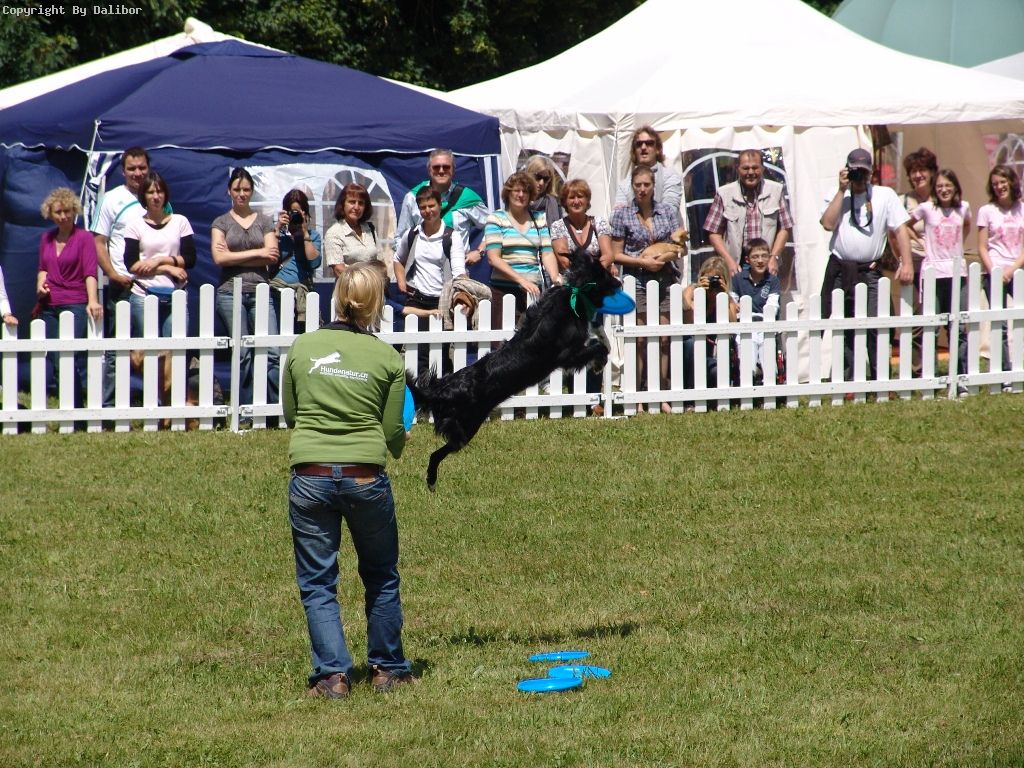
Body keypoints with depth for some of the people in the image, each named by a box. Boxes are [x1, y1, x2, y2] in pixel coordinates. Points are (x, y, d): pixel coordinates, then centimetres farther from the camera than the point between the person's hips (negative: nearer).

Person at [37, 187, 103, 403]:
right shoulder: (46, 238, 13)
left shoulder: (83, 238, -3)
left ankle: (77, 408, -9)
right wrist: (41, 282, 2)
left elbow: (90, 273, -12)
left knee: (74, 359, -12)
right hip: (49, 305, 6)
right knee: (50, 358, 4)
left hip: (75, 305, -6)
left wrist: (93, 300, -26)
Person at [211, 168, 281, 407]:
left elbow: (272, 257, 1)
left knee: (272, 352, -11)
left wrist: (235, 257, -5)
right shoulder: (221, 223, 11)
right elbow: (220, 257, -4)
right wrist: (257, 253, -4)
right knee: (242, 354, -3)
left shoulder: (264, 221, 13)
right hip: (230, 292, -1)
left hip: (260, 292, 1)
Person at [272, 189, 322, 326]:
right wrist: (278, 229, -2)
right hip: (277, 287, -1)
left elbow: (314, 262, -2)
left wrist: (305, 233, -1)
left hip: (302, 288, 1)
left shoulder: (313, 234, 14)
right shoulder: (279, 232, 13)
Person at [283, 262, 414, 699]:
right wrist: (398, 443, 26)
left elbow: (289, 414, 11)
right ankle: (387, 668, 25)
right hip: (366, 477, 0)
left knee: (317, 582, 8)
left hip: (310, 477, 0)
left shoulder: (302, 348, 1)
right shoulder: (387, 359, -2)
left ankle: (332, 674, -1)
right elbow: (392, 432, 3)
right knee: (381, 577, 18)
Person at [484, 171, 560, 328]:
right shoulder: (497, 219, 4)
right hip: (504, 290, -3)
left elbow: (547, 253, 8)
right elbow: (493, 258, -5)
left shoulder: (539, 219, 15)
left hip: (534, 289, 3)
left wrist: (555, 277, -13)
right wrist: (521, 280, -16)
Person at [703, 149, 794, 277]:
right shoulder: (724, 194, 3)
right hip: (736, 268, -1)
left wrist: (774, 257, -5)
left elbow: (785, 229, 8)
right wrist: (729, 262, -7)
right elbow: (714, 233, 4)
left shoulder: (776, 191, 6)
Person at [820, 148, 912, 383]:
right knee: (844, 330, 3)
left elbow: (900, 229, 0)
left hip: (869, 272, -2)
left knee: (874, 326, -12)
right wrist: (842, 190, -6)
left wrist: (906, 263, -11)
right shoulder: (838, 196, 10)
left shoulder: (885, 195, 5)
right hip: (840, 271, 2)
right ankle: (848, 383, 9)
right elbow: (828, 223, -8)